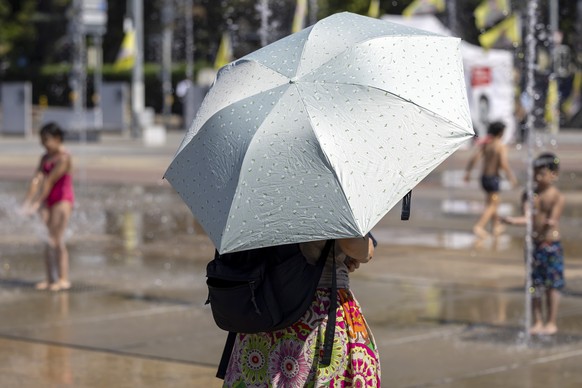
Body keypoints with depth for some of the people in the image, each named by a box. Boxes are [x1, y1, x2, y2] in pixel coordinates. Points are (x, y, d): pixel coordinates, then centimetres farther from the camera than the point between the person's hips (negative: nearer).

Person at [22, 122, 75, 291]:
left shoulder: (64, 157, -13)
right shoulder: (45, 158, 11)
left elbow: (50, 181, -18)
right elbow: (37, 179, 1)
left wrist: (38, 202, -21)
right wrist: (28, 200, -11)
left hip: (63, 199, -8)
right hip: (49, 201, 8)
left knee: (56, 239, -10)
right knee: (49, 241, 6)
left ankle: (63, 279, -7)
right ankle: (50, 279, 9)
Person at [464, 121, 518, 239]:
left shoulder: (484, 144, 3)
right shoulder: (501, 146, -15)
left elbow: (474, 158, -3)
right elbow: (504, 164, -22)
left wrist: (467, 172, 2)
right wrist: (511, 176, -11)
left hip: (484, 176, 7)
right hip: (494, 177, -7)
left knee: (491, 202, 22)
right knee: (492, 205, -2)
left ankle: (496, 225, 35)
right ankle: (479, 226, -16)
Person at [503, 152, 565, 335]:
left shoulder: (557, 197, -8)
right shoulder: (529, 195, 4)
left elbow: (553, 219, -18)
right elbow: (527, 217, -4)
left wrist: (550, 223, -41)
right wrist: (512, 220, -23)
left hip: (551, 245, -4)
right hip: (533, 244, 4)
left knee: (552, 285, 2)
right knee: (535, 284, 8)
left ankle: (552, 323, 11)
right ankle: (538, 322, 17)